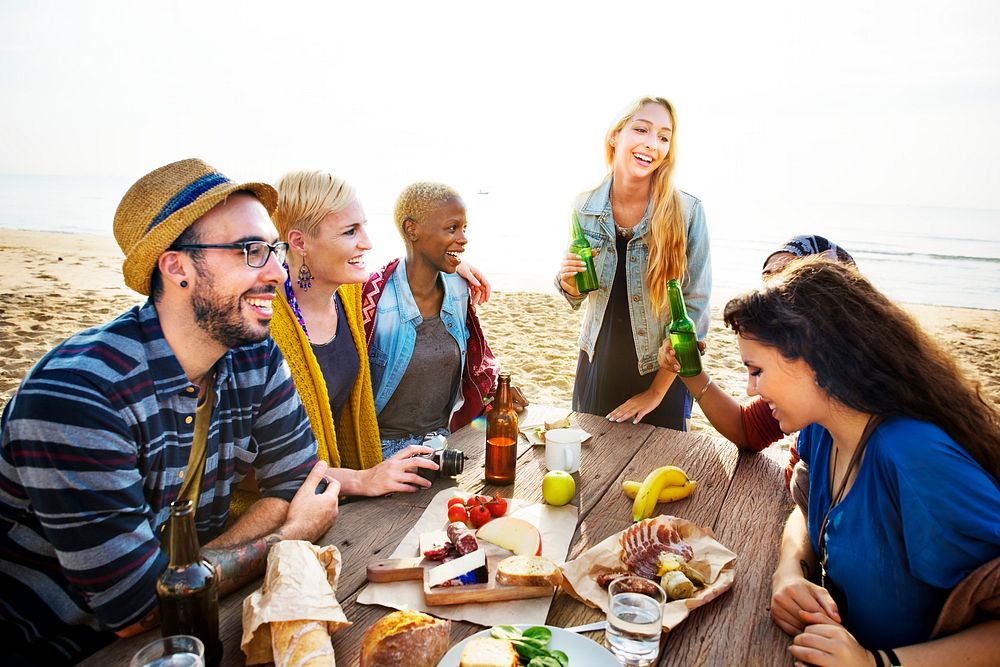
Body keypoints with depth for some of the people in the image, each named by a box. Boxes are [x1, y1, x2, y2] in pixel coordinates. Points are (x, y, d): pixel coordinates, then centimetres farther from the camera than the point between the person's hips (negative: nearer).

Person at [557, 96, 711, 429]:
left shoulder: (687, 212, -15)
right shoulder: (584, 207, -6)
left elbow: (694, 305, -12)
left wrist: (657, 391, -11)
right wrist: (567, 280, -16)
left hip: (660, 373, -2)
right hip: (597, 367, 3)